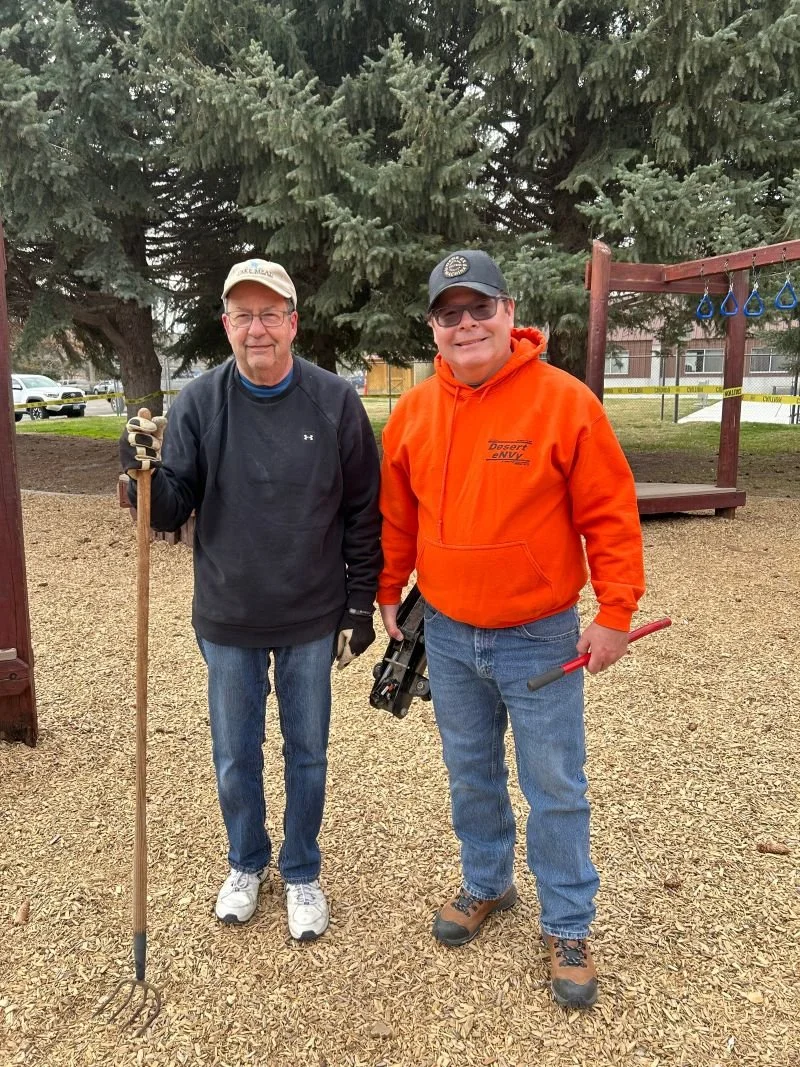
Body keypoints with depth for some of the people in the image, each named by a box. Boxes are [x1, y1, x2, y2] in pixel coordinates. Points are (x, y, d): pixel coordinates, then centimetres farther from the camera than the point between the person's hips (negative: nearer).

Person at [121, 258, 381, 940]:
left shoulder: (336, 401, -8)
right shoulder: (199, 402, -6)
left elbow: (364, 513, -2)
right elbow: (172, 512, -6)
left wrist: (360, 604, -2)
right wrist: (147, 474, -27)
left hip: (312, 620, -1)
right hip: (228, 620, 1)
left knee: (307, 753, 15)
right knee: (235, 756, 17)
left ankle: (302, 873, 38)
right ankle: (247, 864, 43)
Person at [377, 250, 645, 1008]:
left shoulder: (564, 401, -13)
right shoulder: (414, 411, 0)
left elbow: (610, 514, -10)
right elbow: (395, 515, 10)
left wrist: (615, 612, -11)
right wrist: (389, 594, 12)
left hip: (540, 638, -3)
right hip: (447, 635, 4)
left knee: (555, 788, 9)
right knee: (471, 775, 20)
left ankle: (567, 927, 29)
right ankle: (486, 884, 43)